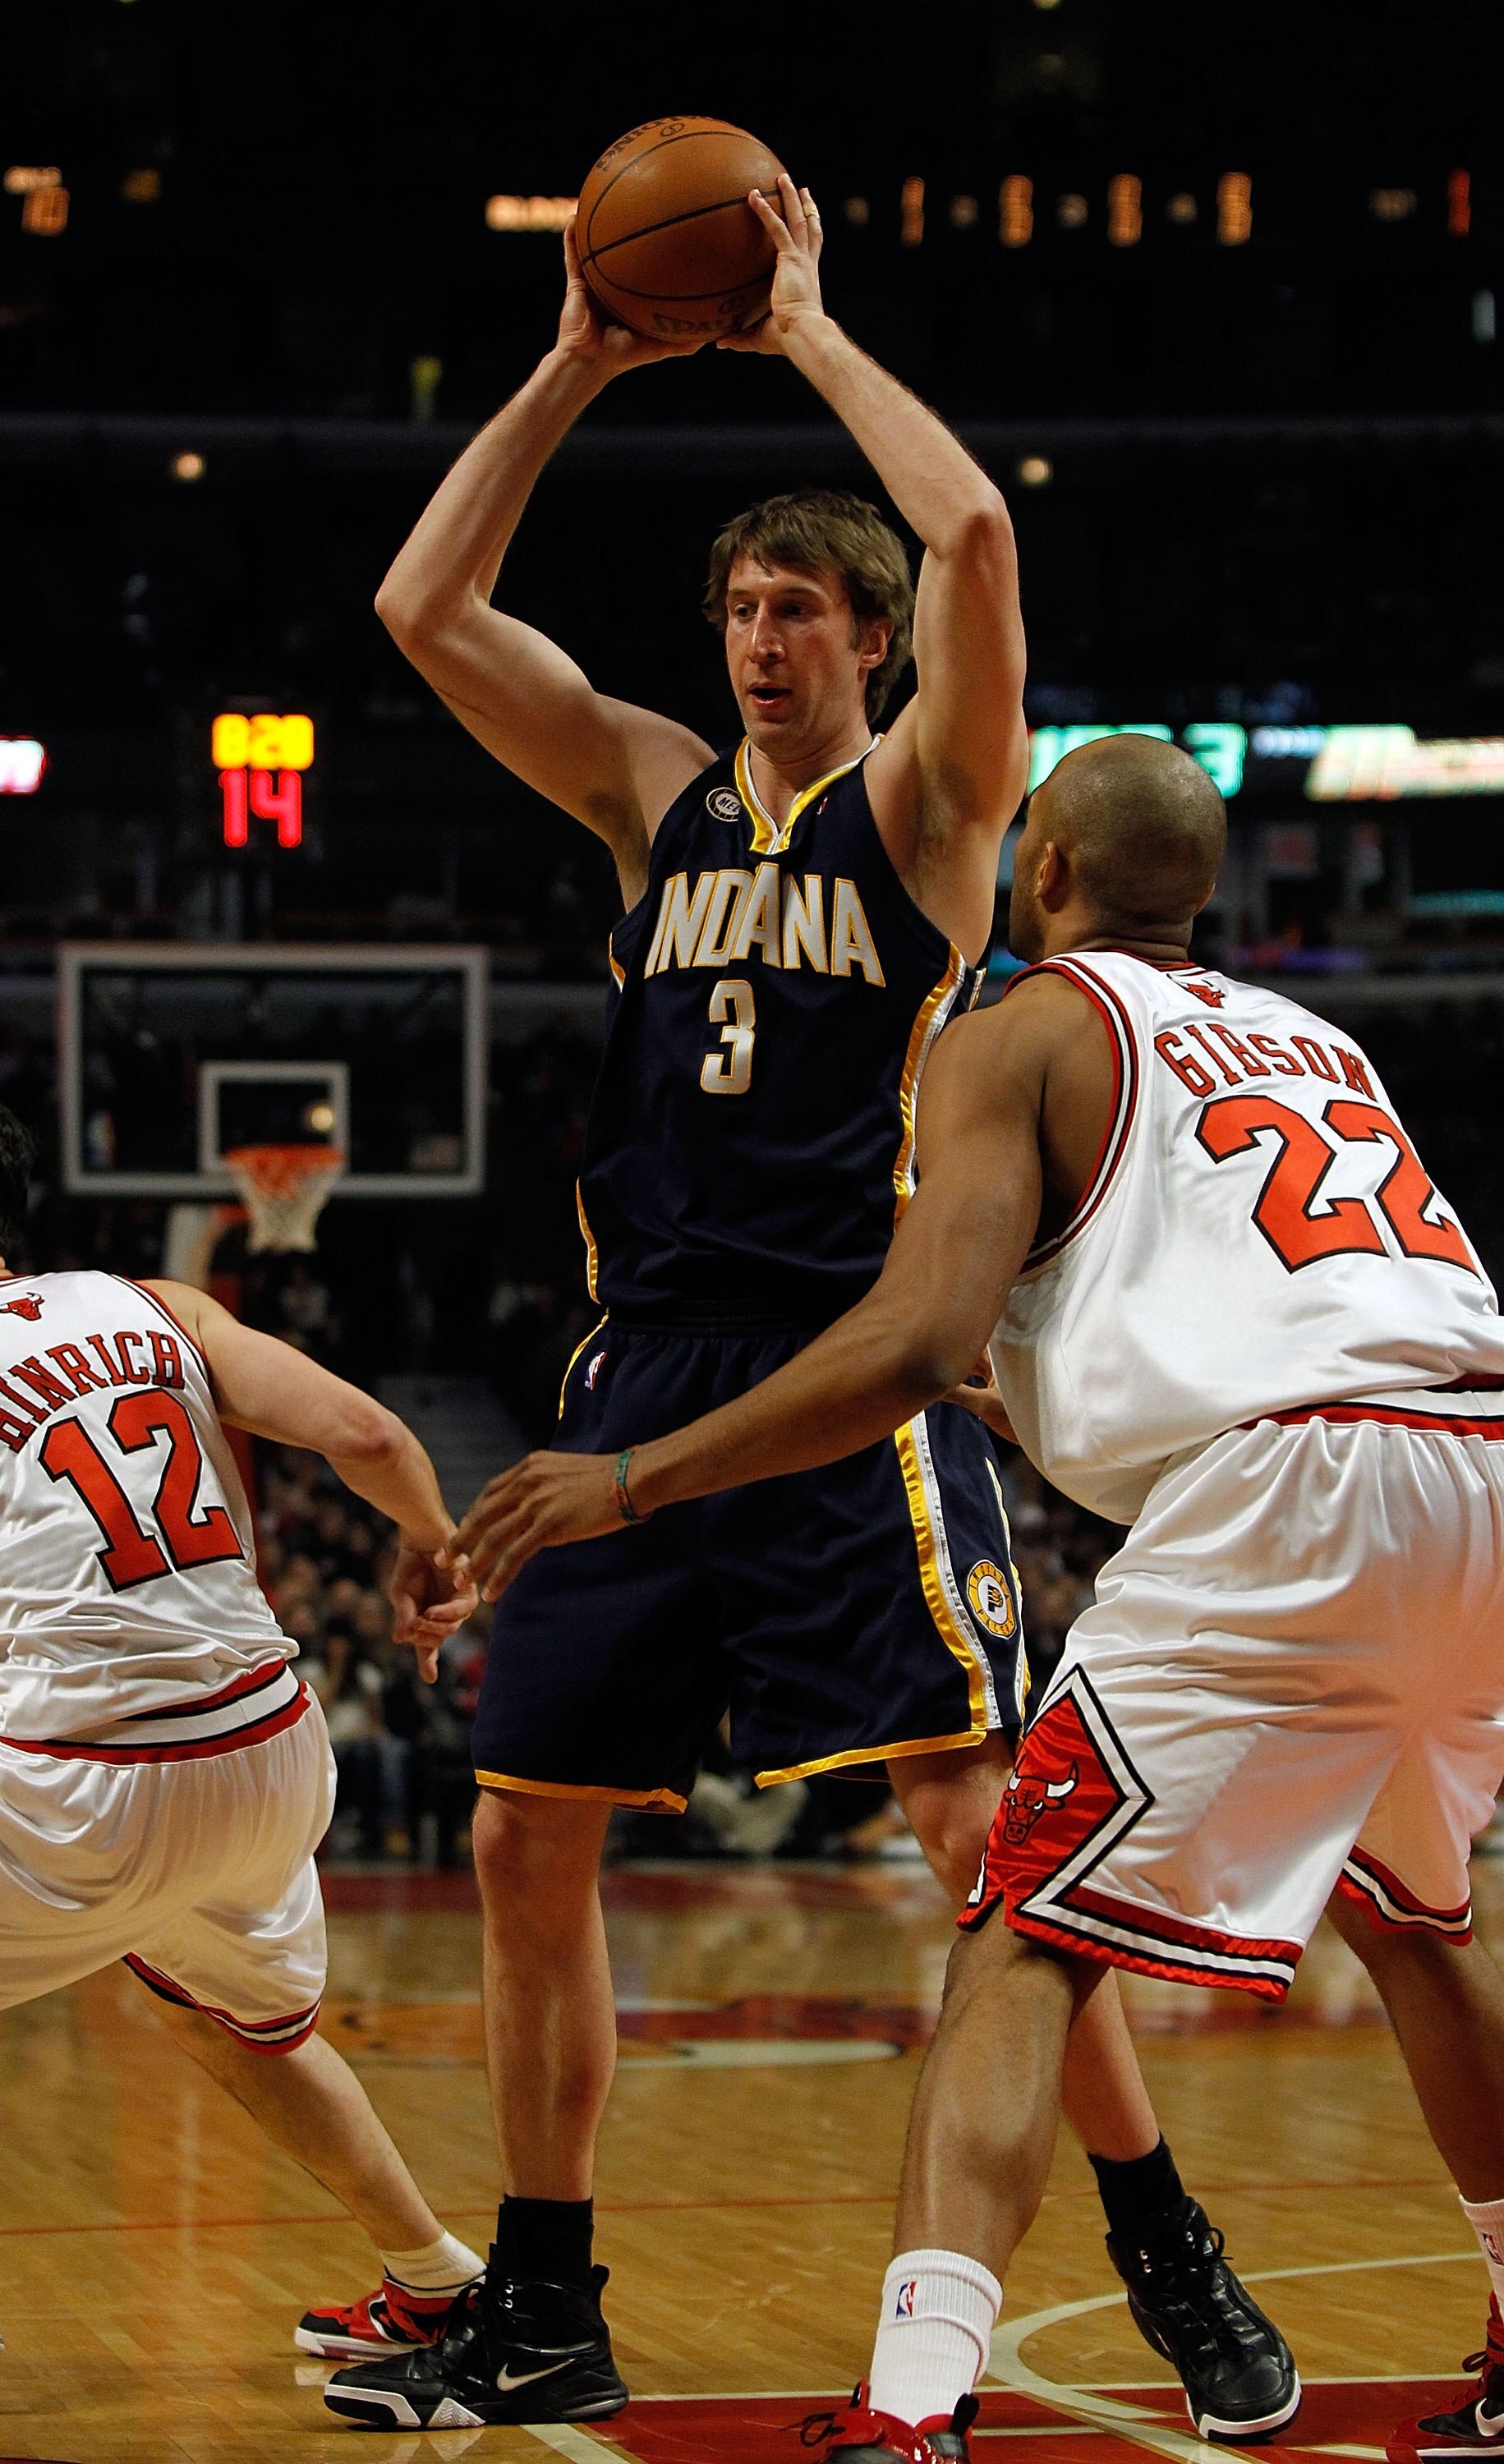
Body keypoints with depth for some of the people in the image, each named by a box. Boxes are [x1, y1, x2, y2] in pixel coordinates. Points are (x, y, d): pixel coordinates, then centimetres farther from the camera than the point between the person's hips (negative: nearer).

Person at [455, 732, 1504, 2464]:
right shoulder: (1311, 1040, 30)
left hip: (1295, 1488, -7)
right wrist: (1029, 1395, 52)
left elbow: (914, 1340, -4)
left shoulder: (1026, 1031, 10)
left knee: (1024, 1949, -3)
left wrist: (629, 1482, 2)